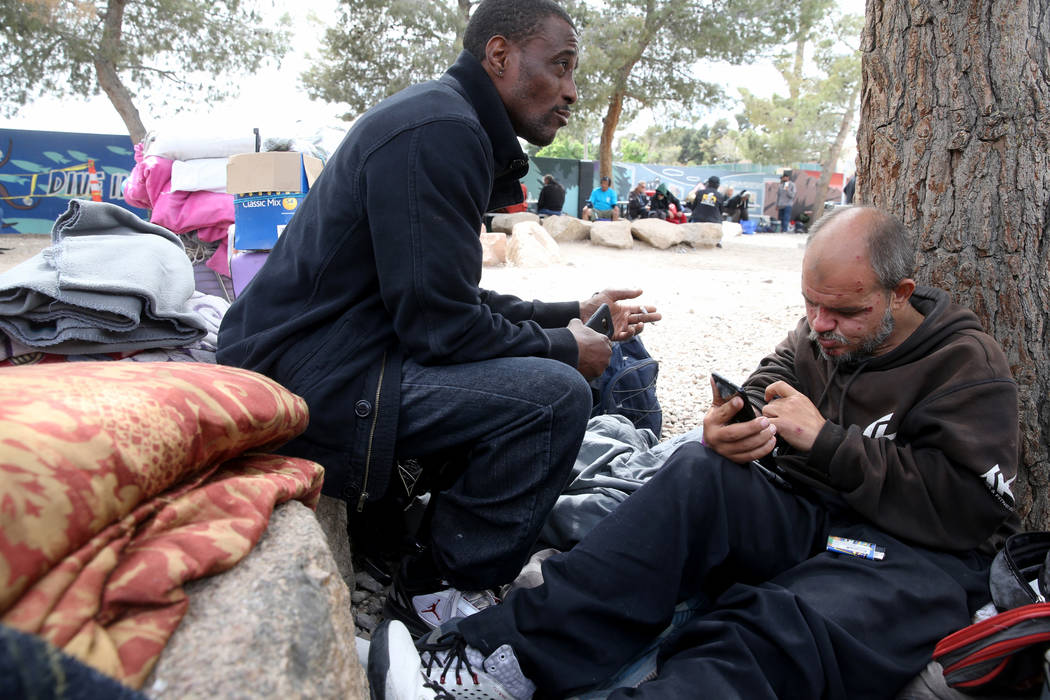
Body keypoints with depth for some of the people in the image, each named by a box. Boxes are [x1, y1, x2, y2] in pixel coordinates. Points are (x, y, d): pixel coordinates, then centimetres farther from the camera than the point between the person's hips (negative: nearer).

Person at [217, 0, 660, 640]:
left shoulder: (457, 127, 16)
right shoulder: (440, 130, -17)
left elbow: (452, 298, 18)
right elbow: (439, 322, -22)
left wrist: (567, 315, 13)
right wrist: (563, 348, -7)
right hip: (309, 382, -11)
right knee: (554, 394, -20)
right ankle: (441, 595, -2)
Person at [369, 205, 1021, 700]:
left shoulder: (969, 364, -2)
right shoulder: (819, 334, 13)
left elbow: (969, 508, -12)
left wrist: (826, 441, -17)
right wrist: (733, 431, -17)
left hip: (918, 554, -4)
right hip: (808, 522, 5)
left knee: (770, 640, -37)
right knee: (700, 472, -28)